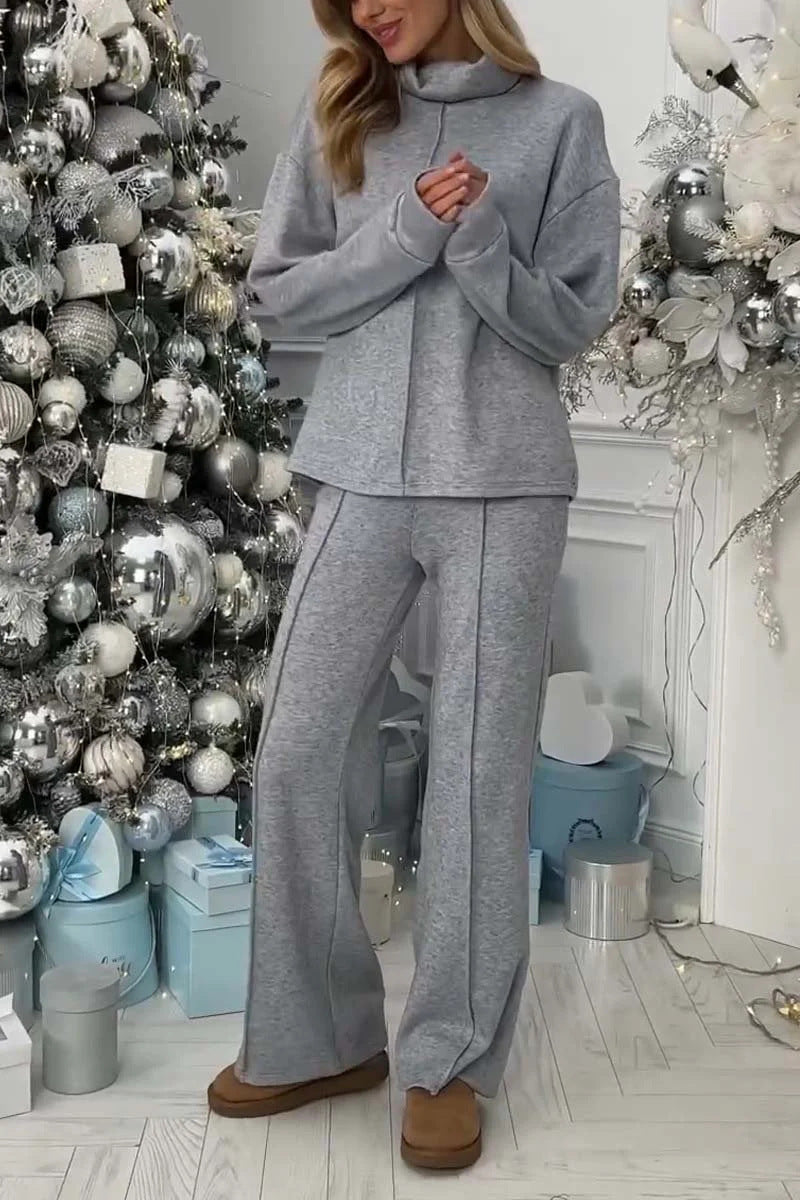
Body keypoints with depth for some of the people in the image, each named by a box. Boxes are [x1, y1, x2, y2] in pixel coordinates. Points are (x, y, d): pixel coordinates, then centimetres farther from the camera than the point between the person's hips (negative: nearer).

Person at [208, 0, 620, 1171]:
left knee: (479, 764, 2)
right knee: (299, 748, 2)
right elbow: (279, 287, 4)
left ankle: (453, 1059, 15)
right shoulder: (337, 116, 10)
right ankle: (316, 1035, 18)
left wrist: (477, 239, -17)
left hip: (504, 482, -3)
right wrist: (405, 234, -10)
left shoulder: (559, 119, 1)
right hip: (362, 477, 3)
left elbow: (573, 320, -2)